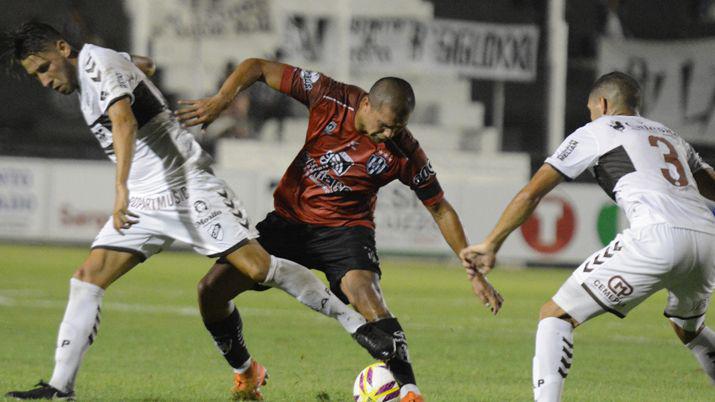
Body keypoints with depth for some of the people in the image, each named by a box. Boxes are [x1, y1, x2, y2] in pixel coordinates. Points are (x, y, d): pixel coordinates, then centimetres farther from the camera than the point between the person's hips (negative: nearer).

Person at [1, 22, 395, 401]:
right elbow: (142, 64, 34)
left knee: (259, 268, -15)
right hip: (145, 201, 9)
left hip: (189, 190, -9)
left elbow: (124, 123, -32)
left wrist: (121, 189, -41)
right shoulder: (95, 64, 12)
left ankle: (355, 322, -3)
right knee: (87, 277, -4)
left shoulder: (96, 62, -14)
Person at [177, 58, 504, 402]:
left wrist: (475, 273, -6)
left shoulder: (404, 152, -17)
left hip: (345, 229, -3)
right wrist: (221, 99, -28)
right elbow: (258, 68, -10)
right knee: (212, 289, -7)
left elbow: (441, 210, -5)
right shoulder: (329, 98, -17)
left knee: (364, 291, -34)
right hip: (289, 217, 3)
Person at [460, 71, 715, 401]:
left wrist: (490, 245, 20)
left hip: (658, 237, -6)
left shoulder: (594, 132, 17)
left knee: (555, 315, 1)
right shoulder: (670, 136, 32)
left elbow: (530, 194, 13)